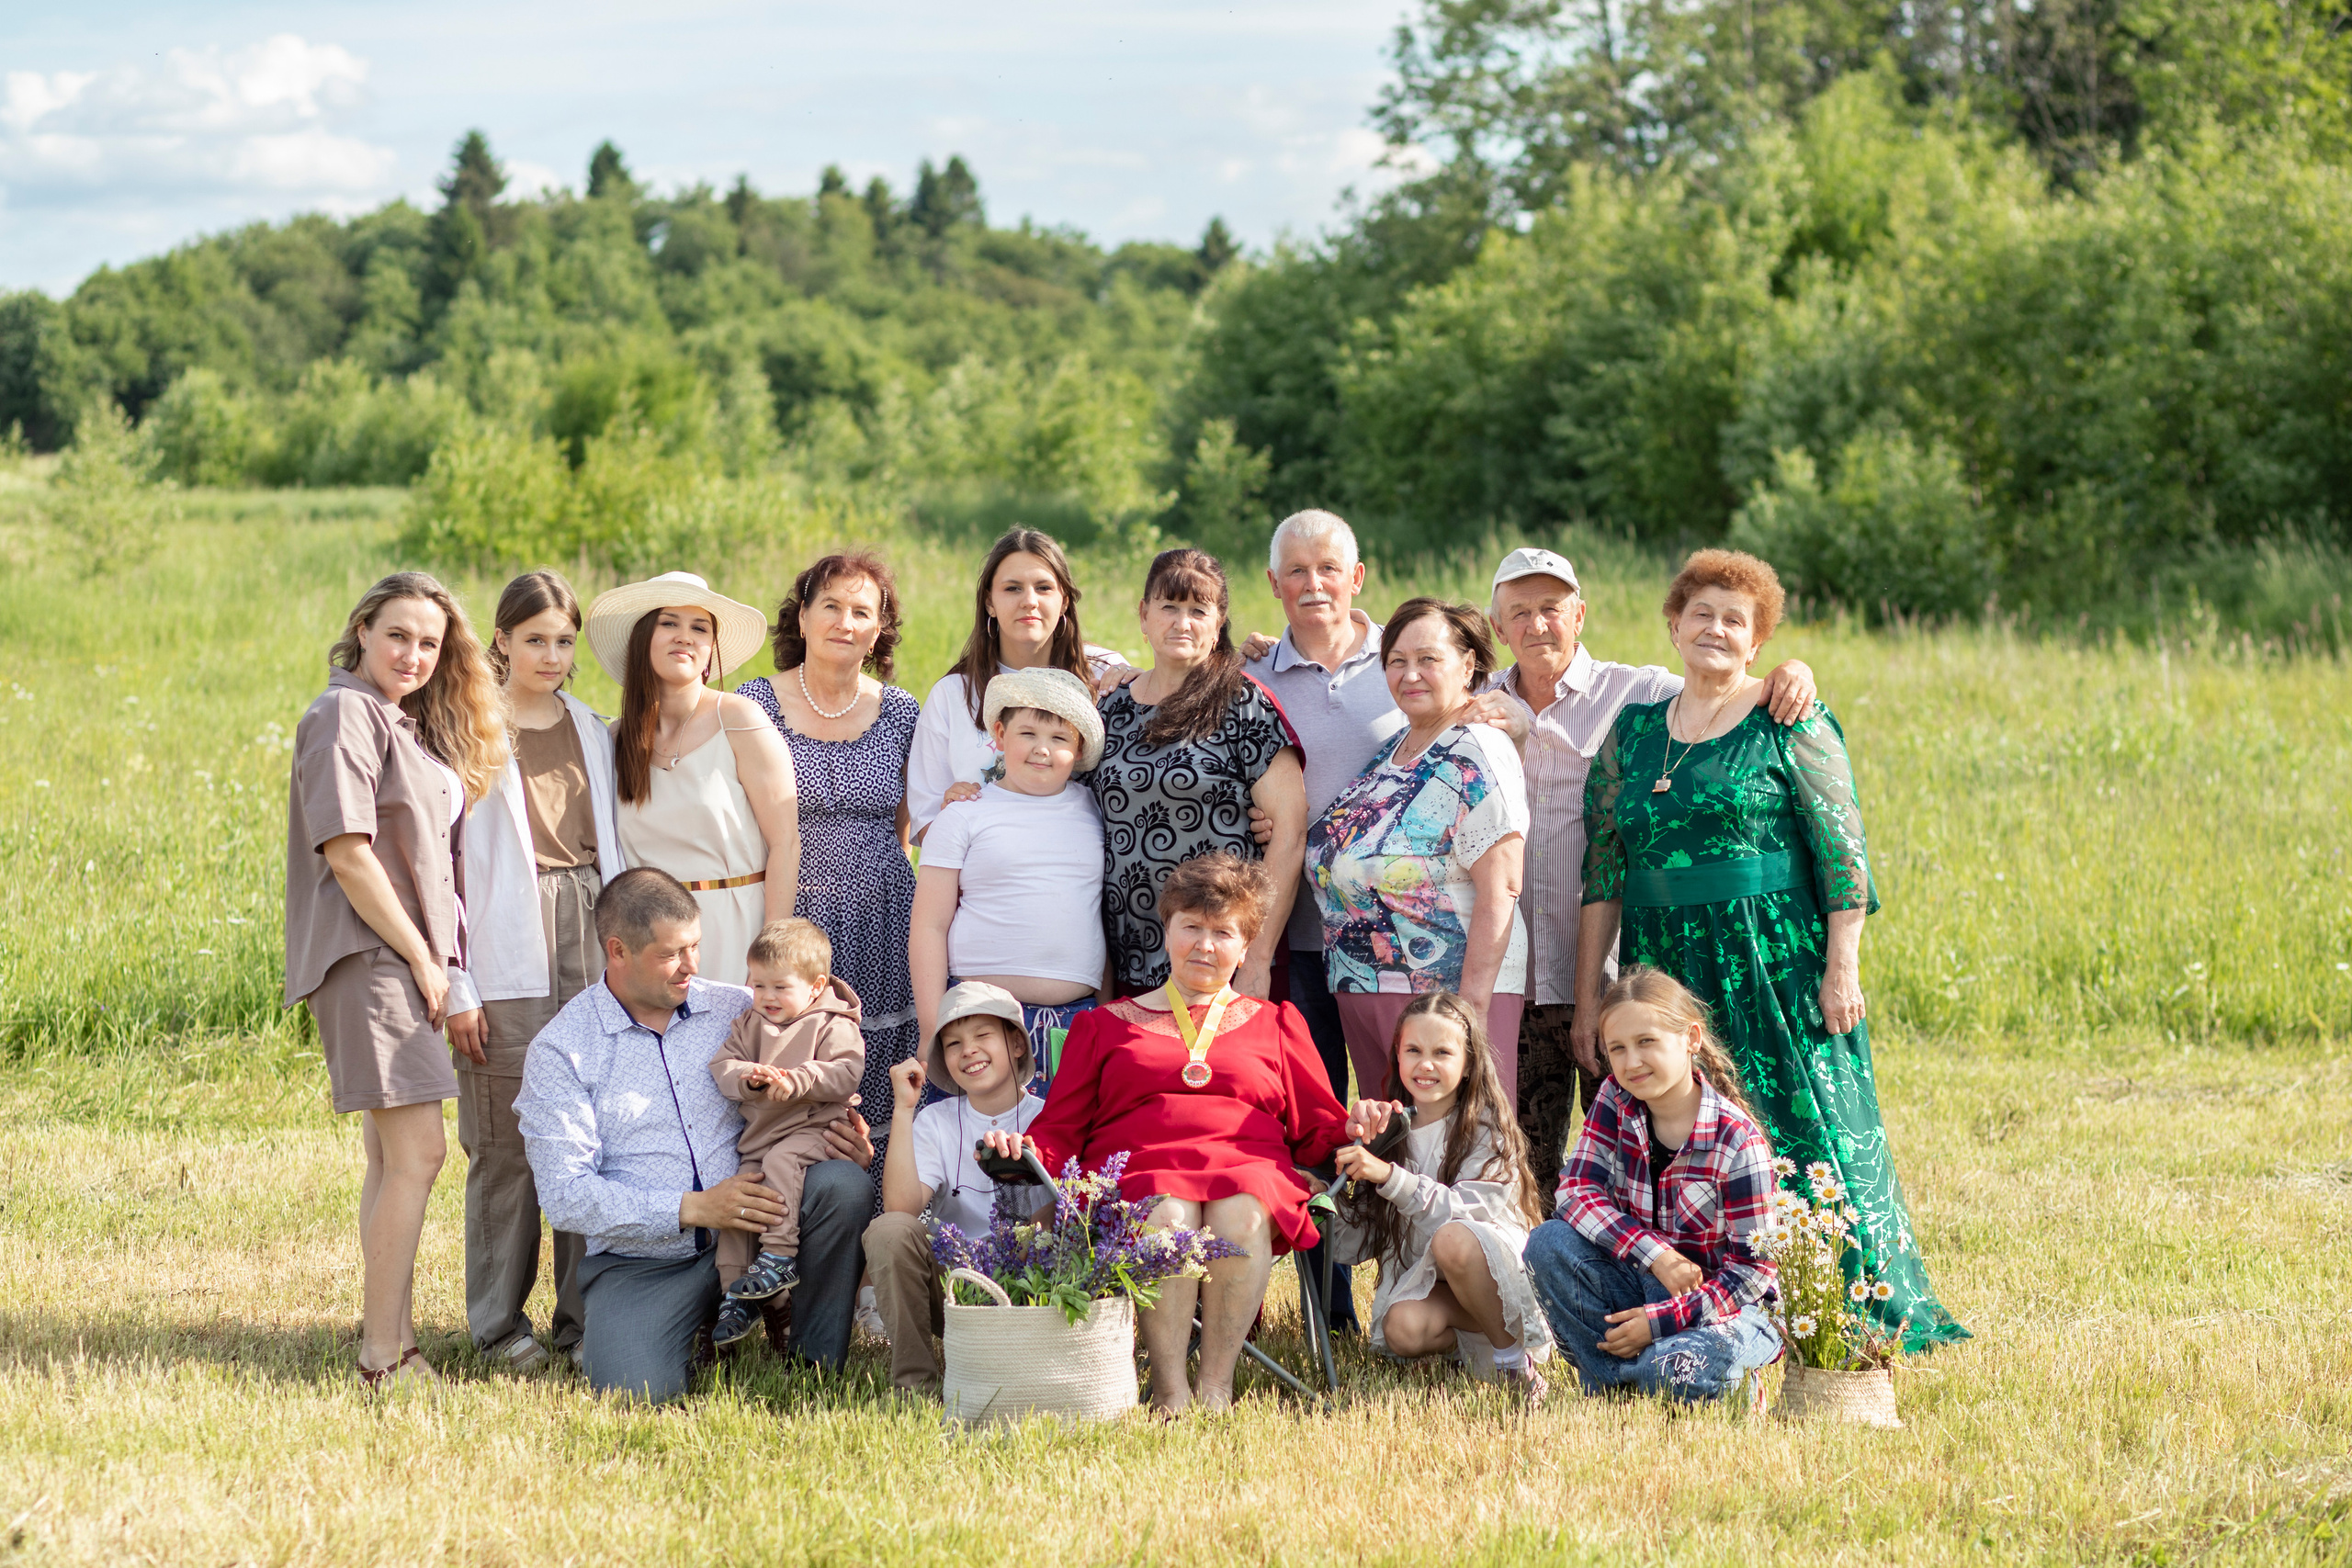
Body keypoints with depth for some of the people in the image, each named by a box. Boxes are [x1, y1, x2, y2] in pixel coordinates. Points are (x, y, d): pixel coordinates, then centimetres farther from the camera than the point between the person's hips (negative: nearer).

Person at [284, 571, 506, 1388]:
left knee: (393, 1159, 11)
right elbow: (346, 849, -16)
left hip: (414, 959, 9)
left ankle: (391, 1343, 15)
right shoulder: (346, 714, -9)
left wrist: (442, 961, 11)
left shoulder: (415, 724, 19)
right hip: (368, 956, -9)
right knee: (415, 1155, -14)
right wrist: (420, 958, -13)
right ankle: (383, 1358, -12)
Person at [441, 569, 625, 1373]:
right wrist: (455, 984, -9)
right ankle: (500, 1323, 7)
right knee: (508, 1140, -3)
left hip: (591, 942, 4)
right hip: (508, 958, -4)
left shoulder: (593, 731, 15)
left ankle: (584, 1315, 9)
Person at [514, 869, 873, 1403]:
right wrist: (694, 1208, -20)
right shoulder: (560, 1051, -2)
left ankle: (818, 1361, -10)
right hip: (641, 1260, -2)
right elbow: (565, 1193, -11)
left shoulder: (737, 1009, 8)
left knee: (843, 1182, -26)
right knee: (636, 1390, -30)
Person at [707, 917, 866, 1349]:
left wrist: (795, 1081, -28)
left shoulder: (833, 1026, -2)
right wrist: (748, 1079, -18)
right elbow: (722, 1065, 5)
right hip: (758, 1133, 6)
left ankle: (779, 1257, -30)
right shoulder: (749, 1025, 15)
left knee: (780, 1161, -34)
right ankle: (734, 1293, -1)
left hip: (812, 1127, -6)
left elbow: (844, 1073, -15)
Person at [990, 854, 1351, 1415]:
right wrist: (1023, 1152, -4)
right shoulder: (1106, 1026, 27)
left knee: (1240, 1215, -37)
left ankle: (1216, 1385, -31)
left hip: (1248, 1166, 0)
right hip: (1136, 1173, 0)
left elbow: (1317, 1128, 21)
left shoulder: (1275, 1025, 28)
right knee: (1167, 1216, -38)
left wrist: (1357, 1132, -3)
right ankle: (1167, 1387, -33)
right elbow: (1061, 1131, 19)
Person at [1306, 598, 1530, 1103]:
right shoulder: (1393, 746, 15)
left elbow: (1500, 892, -17)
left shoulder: (1477, 756, -10)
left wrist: (1471, 1006, -22)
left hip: (1449, 990, -8)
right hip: (1362, 992, 8)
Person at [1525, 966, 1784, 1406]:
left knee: (1677, 1370, -37)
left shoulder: (1737, 1142, -18)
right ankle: (1609, 1379, -9)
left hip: (1723, 1302, -5)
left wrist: (1657, 1321, -22)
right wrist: (1655, 1255, -24)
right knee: (1548, 1243, -19)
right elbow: (1578, 1188, -10)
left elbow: (1753, 1269, -16)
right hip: (1640, 1281, 5)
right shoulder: (1614, 1102, -4)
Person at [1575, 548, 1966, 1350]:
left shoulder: (1790, 726, 1)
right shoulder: (1631, 732, 12)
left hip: (1775, 969, -4)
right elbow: (1602, 872, 12)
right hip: (1664, 972, 4)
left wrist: (1841, 967, -11)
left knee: (1799, 1133, -7)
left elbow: (1843, 851, -3)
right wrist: (1588, 999, 8)